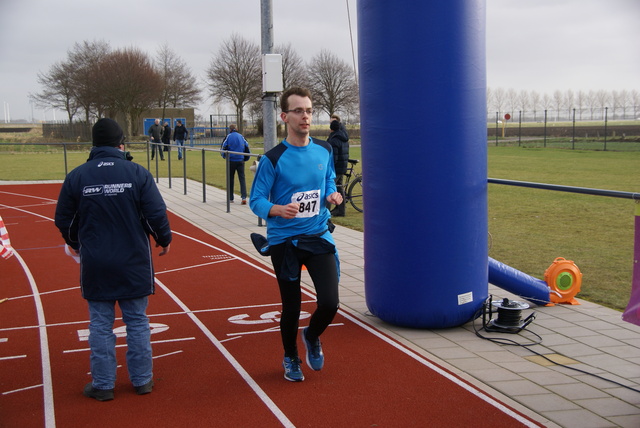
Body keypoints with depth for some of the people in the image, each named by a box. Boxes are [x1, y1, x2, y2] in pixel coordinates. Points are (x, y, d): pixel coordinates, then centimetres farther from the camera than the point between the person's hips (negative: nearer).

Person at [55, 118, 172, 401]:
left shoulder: (77, 176, -5)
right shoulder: (138, 173, -8)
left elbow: (63, 220, 4)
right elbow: (157, 214, -9)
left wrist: (74, 243, 24)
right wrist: (164, 240, 11)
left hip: (95, 264, 0)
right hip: (134, 262, 0)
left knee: (100, 324, 10)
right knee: (137, 322, 11)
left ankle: (103, 384, 16)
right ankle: (142, 380, 20)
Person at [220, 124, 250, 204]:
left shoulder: (228, 136, -2)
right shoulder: (241, 136, 6)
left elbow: (223, 147, -4)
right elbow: (247, 147, 8)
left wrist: (224, 156, 15)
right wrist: (246, 158, 19)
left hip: (231, 161, -1)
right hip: (240, 161, 1)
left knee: (230, 179, 10)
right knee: (242, 179, 0)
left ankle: (230, 198, 17)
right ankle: (244, 197, -16)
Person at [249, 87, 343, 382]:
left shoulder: (324, 150, 2)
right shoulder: (273, 159, -11)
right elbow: (256, 200, -10)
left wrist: (332, 194, -3)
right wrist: (278, 209, -30)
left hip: (318, 236, 3)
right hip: (284, 240, -3)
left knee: (330, 303, -9)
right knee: (291, 307, 7)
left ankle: (312, 337, 26)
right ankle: (290, 358, 35)